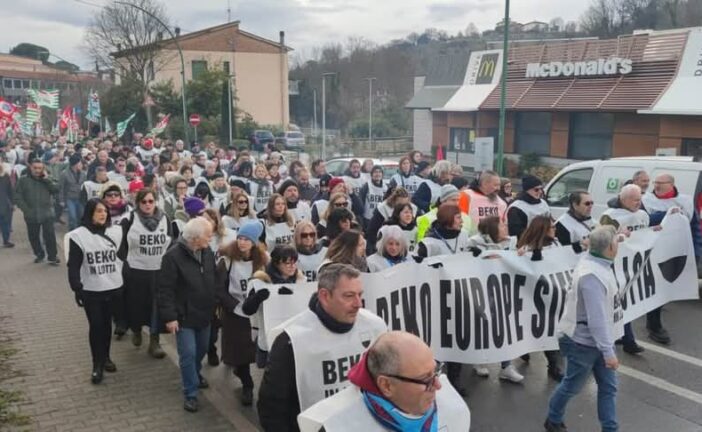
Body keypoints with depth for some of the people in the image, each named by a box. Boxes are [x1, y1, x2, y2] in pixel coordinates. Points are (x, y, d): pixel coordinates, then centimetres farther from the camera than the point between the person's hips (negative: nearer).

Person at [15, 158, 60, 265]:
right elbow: (17, 197, -1)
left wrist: (47, 179, -14)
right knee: (33, 236, 12)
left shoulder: (47, 178, 6)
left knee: (49, 235, -5)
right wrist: (26, 210, -9)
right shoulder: (23, 180, 1)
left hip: (47, 214, -1)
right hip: (31, 215, 1)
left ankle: (53, 256, 6)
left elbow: (56, 190, -7)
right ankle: (39, 254, 31)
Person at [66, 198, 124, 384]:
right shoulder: (78, 236, -9)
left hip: (113, 288, 3)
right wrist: (77, 289, -14)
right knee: (95, 326, 0)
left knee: (107, 324, 13)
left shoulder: (115, 232, 1)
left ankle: (106, 357, 29)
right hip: (91, 291, -3)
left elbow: (122, 257, 9)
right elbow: (73, 266, -8)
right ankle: (97, 365, 10)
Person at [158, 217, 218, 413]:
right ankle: (190, 394, 11)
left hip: (205, 313, 7)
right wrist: (169, 316, -21)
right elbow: (165, 290, -20)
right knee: (188, 354, -3)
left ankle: (195, 374, 48)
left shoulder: (207, 252, -1)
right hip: (184, 316, -6)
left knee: (202, 349, 21)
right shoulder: (173, 256, -22)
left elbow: (215, 279, 11)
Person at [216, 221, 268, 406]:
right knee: (239, 351, 5)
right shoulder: (227, 259, -10)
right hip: (235, 313, -2)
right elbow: (219, 289, -10)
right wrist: (235, 306, -16)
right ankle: (247, 386, 22)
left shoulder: (263, 259, -1)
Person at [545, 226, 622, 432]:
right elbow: (597, 319, -33)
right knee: (572, 386, 12)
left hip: (600, 339, 9)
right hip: (584, 342, -9)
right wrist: (608, 352, -31)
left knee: (608, 387, 11)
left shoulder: (594, 260, -4)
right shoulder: (592, 276, -33)